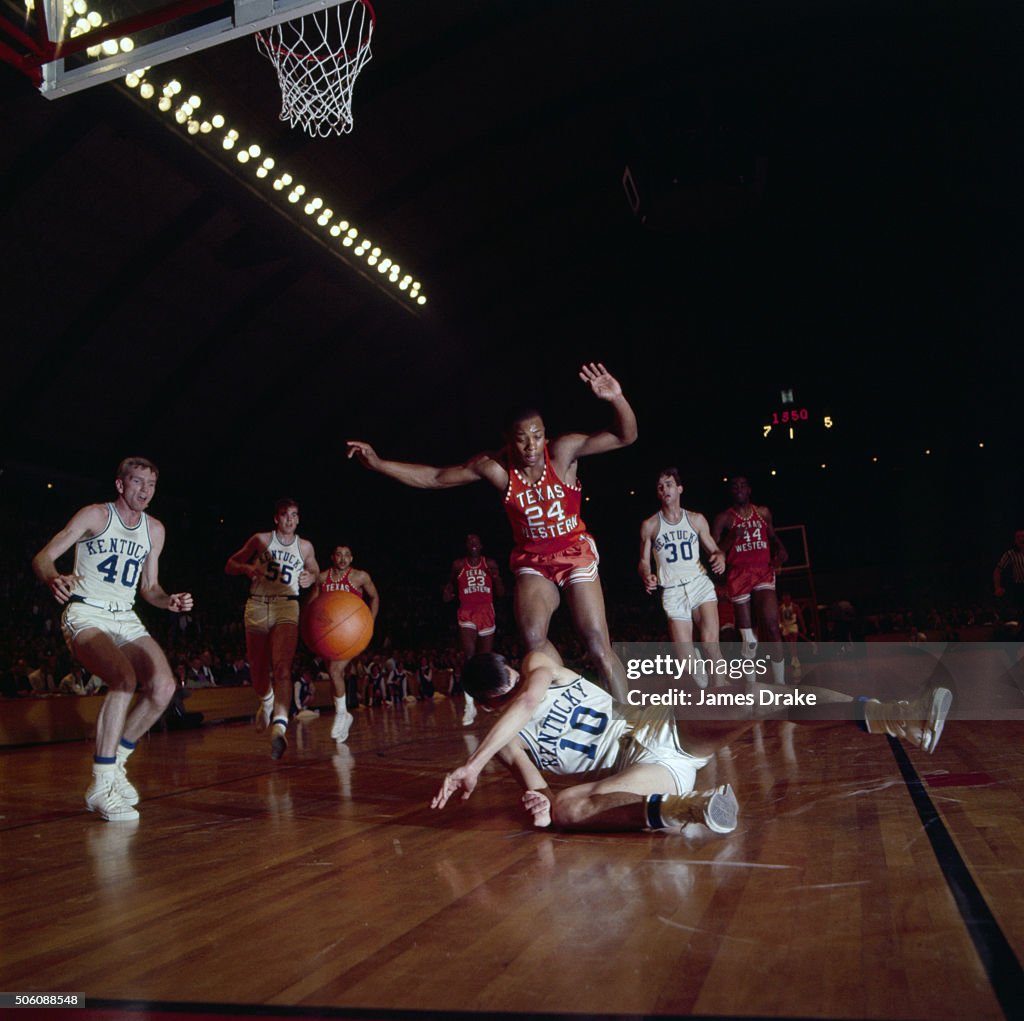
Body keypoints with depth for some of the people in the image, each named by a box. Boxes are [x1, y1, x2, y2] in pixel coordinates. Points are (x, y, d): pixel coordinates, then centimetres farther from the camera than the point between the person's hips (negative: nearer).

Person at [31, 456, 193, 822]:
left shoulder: (154, 530, 12)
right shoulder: (95, 515, -4)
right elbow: (42, 558, -10)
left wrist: (169, 601, -3)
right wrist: (55, 580, -33)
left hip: (126, 619, 6)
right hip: (86, 616, -6)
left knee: (163, 686, -15)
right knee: (125, 678, -31)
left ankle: (116, 762, 7)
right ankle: (101, 784, -23)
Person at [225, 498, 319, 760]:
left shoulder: (305, 547, 7)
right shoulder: (261, 540, 4)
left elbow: (315, 570, 24)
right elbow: (229, 565, 9)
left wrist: (311, 577, 0)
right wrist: (247, 568, -14)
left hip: (286, 606, -1)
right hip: (257, 605, 1)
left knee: (282, 667, -23)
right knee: (258, 673, 8)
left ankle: (279, 727, -36)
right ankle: (267, 702, 44)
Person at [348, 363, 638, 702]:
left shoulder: (563, 450, -19)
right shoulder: (494, 467, -14)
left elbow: (625, 436, -24)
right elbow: (434, 478, -5)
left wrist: (617, 399, -44)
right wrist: (379, 464, -12)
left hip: (575, 553, -2)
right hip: (532, 560, 2)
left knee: (598, 643, -6)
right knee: (532, 638, -20)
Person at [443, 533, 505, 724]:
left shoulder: (490, 564, 4)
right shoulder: (458, 565, 3)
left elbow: (500, 593, 6)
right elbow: (451, 585, 18)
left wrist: (496, 577, -13)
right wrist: (448, 593, -5)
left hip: (486, 613, 2)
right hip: (466, 614, -2)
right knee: (469, 655, -21)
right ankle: (470, 706, -22)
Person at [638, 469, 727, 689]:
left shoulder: (696, 519, 6)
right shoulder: (649, 525, 3)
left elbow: (712, 549, 12)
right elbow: (644, 561, 6)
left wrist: (720, 556, -11)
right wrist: (647, 576, -16)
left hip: (700, 583, 0)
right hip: (673, 591, 0)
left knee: (710, 642, -19)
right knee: (687, 658, -2)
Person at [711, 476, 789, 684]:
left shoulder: (763, 512, 12)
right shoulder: (724, 518, 3)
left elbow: (773, 536, 27)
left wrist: (780, 549, 6)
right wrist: (732, 538, -18)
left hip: (763, 573, 1)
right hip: (738, 575, -1)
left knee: (771, 626, -17)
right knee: (748, 638, 1)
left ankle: (781, 684, -11)